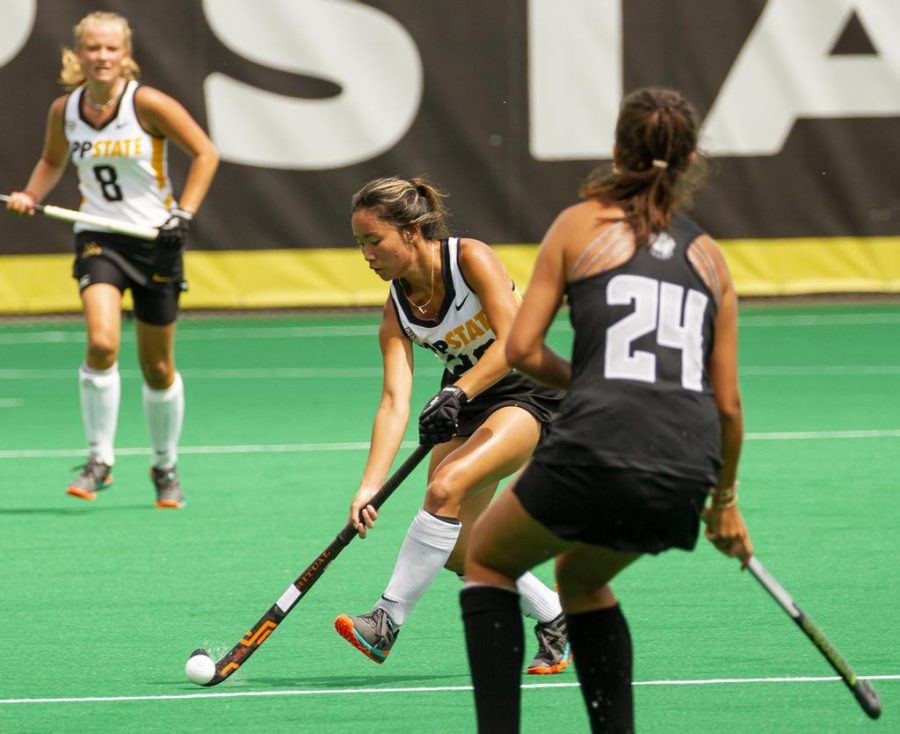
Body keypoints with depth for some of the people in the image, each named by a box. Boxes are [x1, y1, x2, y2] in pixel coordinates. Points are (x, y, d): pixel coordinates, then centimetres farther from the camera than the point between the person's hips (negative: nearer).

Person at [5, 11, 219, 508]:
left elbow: (204, 152, -6)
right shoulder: (64, 110, -2)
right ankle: (99, 461, -12)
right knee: (102, 344, -23)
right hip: (99, 238, 1)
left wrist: (184, 213, -14)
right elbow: (53, 160, 18)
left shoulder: (146, 104, -13)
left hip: (155, 241, -1)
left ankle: (165, 468, 30)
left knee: (158, 368, 8)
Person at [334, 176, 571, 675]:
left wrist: (455, 394, -37)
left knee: (447, 485, -29)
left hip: (528, 395, -7)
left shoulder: (470, 258, -18)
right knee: (455, 550, -2)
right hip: (464, 411, 7)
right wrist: (369, 488, -24)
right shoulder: (397, 309, -4)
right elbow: (395, 402, -13)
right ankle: (554, 619, 21)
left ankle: (386, 621, -25)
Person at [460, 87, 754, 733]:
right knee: (582, 577, 33)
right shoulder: (709, 256, 18)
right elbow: (728, 402, 17)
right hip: (685, 479, 4)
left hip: (594, 457, -4)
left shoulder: (581, 224, 10)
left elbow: (522, 347, 5)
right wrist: (725, 500, 30)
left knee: (488, 558, 23)